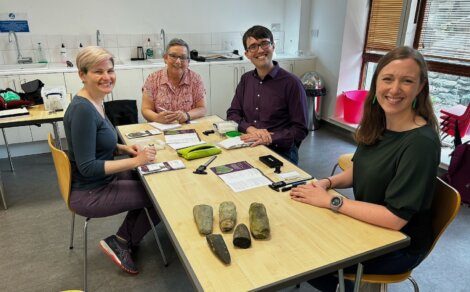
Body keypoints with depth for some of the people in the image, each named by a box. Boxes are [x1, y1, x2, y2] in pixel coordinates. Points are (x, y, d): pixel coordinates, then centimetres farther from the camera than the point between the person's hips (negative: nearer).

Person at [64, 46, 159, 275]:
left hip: (101, 179, 9)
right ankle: (121, 243, 13)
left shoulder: (94, 101, 3)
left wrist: (123, 148, -1)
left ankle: (123, 239, 20)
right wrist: (136, 160, -25)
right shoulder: (82, 109, -26)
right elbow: (87, 167, -26)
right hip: (89, 194, -9)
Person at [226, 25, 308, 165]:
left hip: (281, 153, -4)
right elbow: (232, 114, 10)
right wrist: (250, 129, -10)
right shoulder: (246, 79, 12)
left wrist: (269, 139, -20)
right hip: (248, 148, 4)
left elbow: (300, 130, -7)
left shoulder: (291, 83, -6)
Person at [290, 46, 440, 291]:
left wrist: (330, 201, -24)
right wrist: (328, 182, -8)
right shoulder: (377, 123, -4)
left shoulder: (421, 143, -27)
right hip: (367, 223, 7)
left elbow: (395, 218, -28)